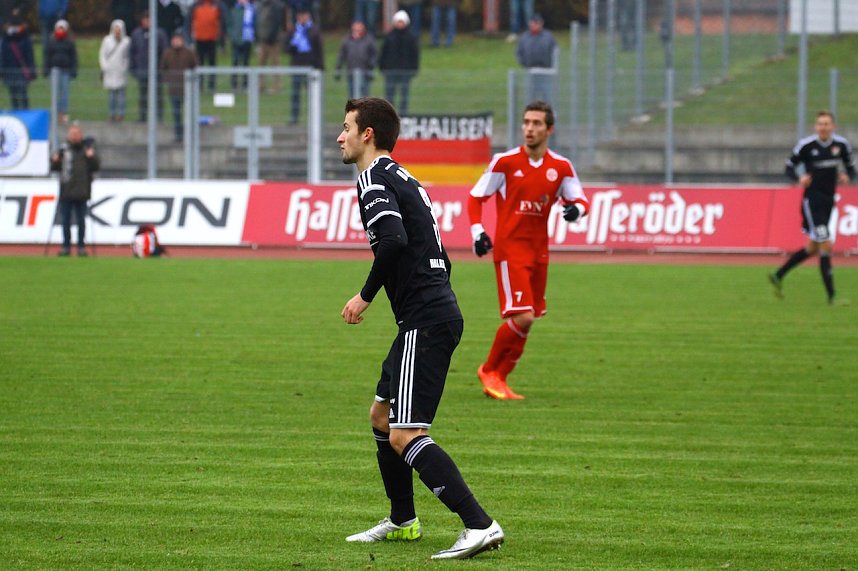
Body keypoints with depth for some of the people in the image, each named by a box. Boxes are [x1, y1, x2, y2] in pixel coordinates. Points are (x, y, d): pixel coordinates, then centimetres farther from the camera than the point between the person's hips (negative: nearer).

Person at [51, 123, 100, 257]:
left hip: (81, 193, -2)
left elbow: (96, 167, -2)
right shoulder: (63, 149, 7)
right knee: (65, 221, 4)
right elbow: (54, 168, 11)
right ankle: (66, 246, 10)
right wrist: (55, 161, -9)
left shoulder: (88, 148, 2)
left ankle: (81, 246, 7)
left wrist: (92, 158, -19)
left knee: (81, 221, 3)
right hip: (65, 192, 2)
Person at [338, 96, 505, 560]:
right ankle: (402, 521, 35)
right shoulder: (403, 179, 22)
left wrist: (366, 296, -15)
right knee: (382, 415, 24)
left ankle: (480, 526, -24)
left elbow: (394, 241, -26)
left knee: (404, 436, -15)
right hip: (438, 310, 11)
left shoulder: (374, 179, -8)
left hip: (424, 322, -11)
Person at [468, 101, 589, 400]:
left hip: (538, 250, 5)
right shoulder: (505, 162, -6)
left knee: (526, 319, 8)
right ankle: (490, 371, 5)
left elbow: (580, 200, 10)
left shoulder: (561, 167, 3)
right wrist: (477, 231, -11)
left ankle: (498, 380, 21)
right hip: (510, 248, -5)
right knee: (522, 317, -15)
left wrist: (575, 208, -15)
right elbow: (476, 197, 2)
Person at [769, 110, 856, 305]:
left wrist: (847, 177, -13)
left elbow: (851, 168, 10)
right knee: (826, 245, -14)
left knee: (813, 248, 14)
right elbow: (789, 167, -1)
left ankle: (778, 276, 30)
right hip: (812, 200, -6)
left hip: (828, 201, 6)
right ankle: (831, 295, -10)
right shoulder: (806, 145, -10)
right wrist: (799, 179, -21)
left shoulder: (842, 144, 1)